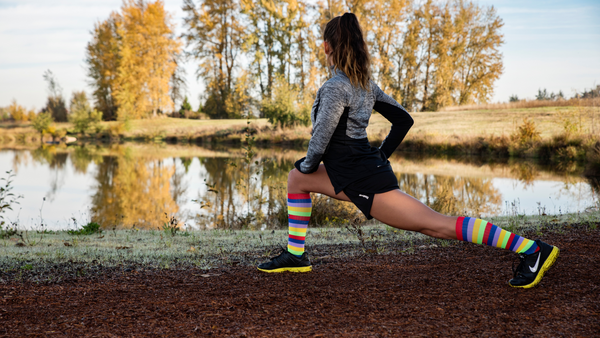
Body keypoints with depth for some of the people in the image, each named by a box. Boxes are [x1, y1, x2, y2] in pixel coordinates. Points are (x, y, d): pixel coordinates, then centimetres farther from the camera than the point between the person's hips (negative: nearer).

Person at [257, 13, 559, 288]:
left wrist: (308, 164, 0)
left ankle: (531, 250, -8)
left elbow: (321, 138, -20)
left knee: (437, 225, -9)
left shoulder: (335, 87, -17)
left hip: (365, 181, -10)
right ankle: (296, 256, 21)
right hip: (354, 173, 10)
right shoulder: (365, 83, 11)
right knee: (296, 179, 20)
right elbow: (403, 120, 16)